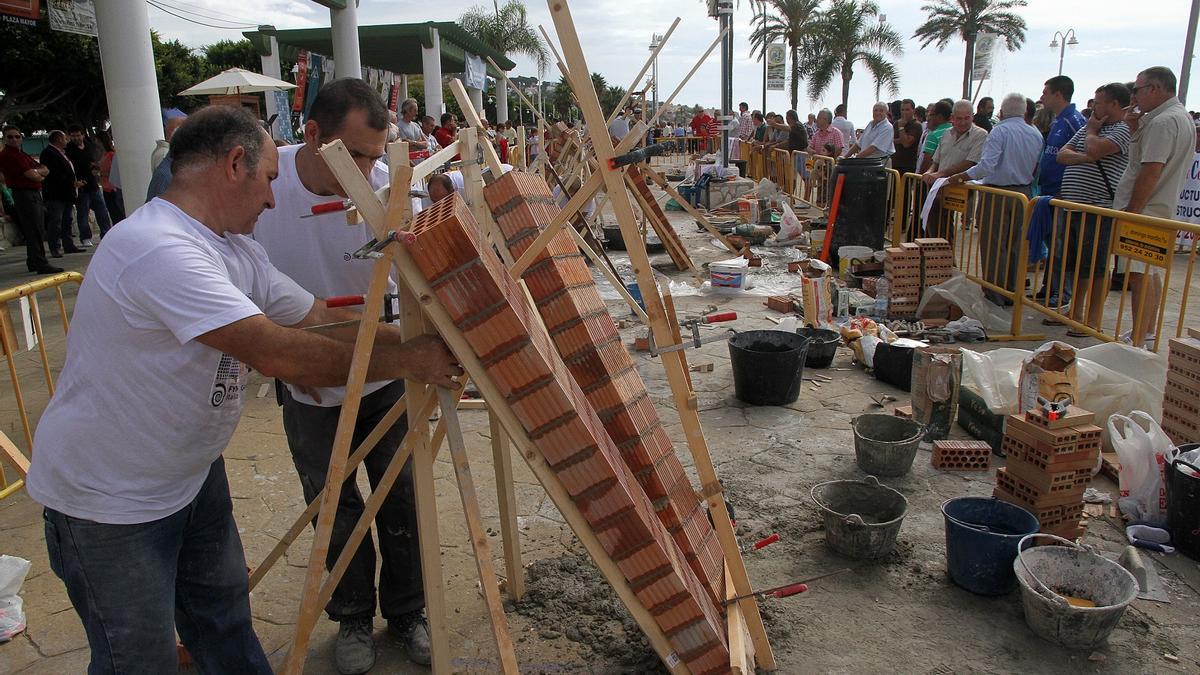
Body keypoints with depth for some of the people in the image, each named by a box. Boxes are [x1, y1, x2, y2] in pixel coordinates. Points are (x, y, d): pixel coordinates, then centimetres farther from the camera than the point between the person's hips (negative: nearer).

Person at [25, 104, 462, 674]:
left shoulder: (234, 248, 1)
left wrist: (422, 342, -6)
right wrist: (405, 361, -28)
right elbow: (276, 353, -36)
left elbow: (319, 318, 2)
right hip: (108, 503, -8)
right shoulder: (157, 248, -31)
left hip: (191, 472, 9)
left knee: (223, 616, 22)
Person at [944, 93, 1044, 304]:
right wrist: (1026, 184, 17)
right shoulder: (1036, 135, 6)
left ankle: (995, 295, 3)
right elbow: (1038, 168, 4)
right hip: (1024, 193, 6)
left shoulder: (999, 131, -12)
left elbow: (986, 165, -23)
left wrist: (960, 177, -18)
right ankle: (1012, 292, 20)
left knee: (993, 245, 1)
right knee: (1015, 245, 14)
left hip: (997, 193, -6)